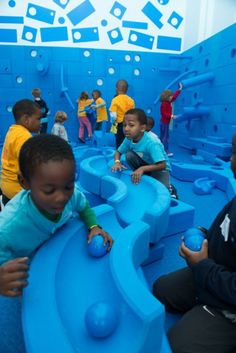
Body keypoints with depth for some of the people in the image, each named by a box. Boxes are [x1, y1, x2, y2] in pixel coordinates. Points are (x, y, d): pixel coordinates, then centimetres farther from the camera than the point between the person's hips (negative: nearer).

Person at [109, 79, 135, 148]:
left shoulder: (115, 100, -10)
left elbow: (113, 116, -16)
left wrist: (113, 121, 3)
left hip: (120, 125, -4)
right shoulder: (131, 100, 3)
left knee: (120, 144, 5)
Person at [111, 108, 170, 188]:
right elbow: (118, 152, -2)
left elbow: (162, 165, -36)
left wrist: (142, 169, -45)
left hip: (159, 169, -6)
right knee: (129, 155, -21)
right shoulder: (129, 139, -16)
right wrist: (117, 162, -25)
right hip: (145, 163, 6)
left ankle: (169, 188, 6)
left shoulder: (152, 143, -34)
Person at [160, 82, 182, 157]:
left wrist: (180, 89, 22)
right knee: (165, 137, -8)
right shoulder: (164, 104, -18)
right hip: (164, 122, -10)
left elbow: (175, 96, 18)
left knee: (162, 136, 12)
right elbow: (163, 113, -23)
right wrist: (171, 116, -28)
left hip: (164, 122, 10)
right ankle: (166, 151, -6)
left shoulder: (168, 102, 9)